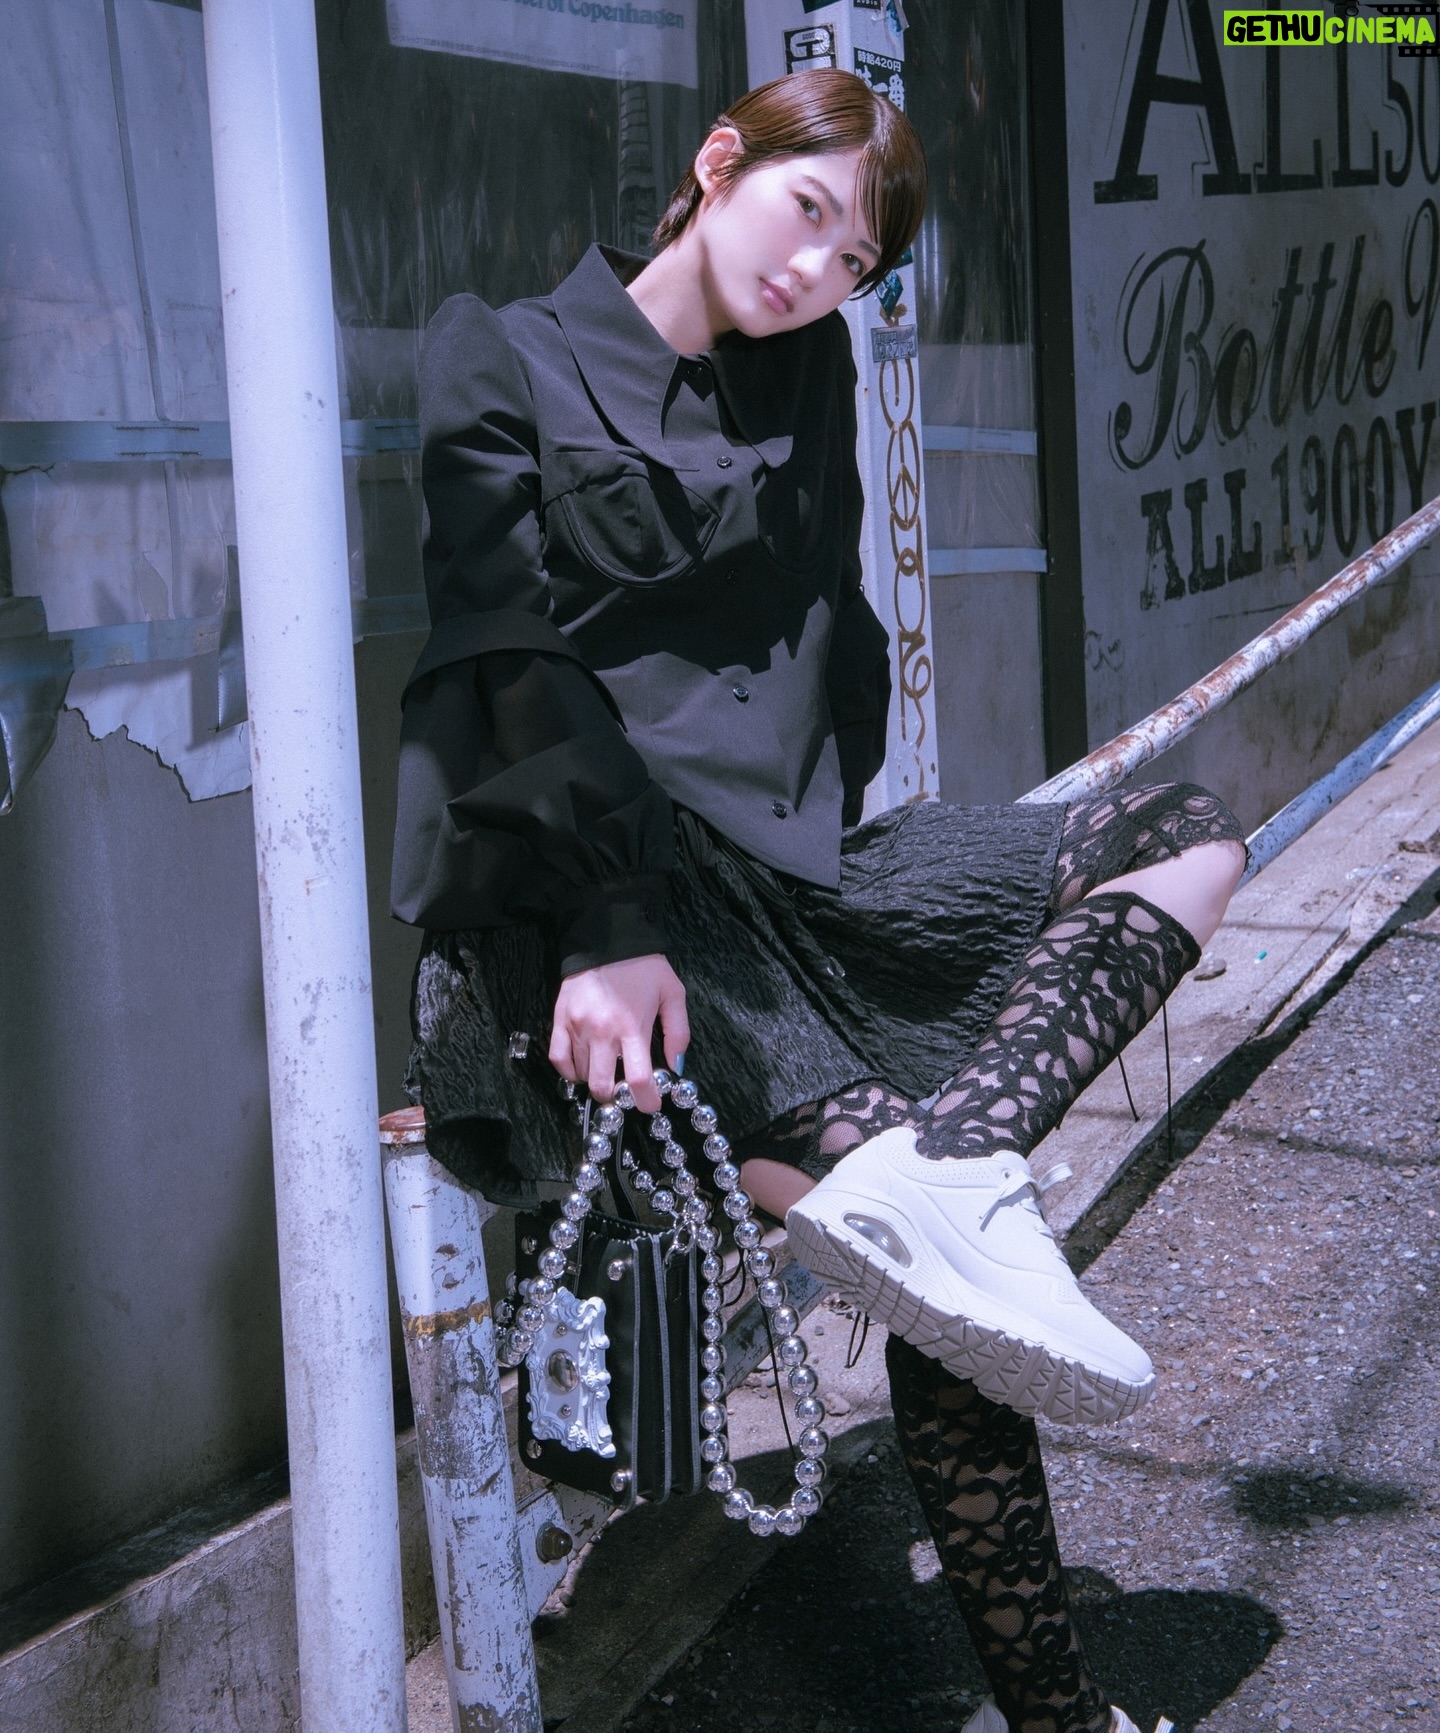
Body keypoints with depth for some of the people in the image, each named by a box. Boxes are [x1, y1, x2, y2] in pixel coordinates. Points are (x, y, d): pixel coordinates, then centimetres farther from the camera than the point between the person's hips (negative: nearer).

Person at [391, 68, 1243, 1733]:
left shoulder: (807, 374, 20)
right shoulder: (504, 359, 1)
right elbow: (509, 669, -10)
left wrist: (826, 844, 5)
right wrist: (613, 921, -22)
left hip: (788, 862, 8)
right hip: (585, 895, -8)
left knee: (1186, 835, -3)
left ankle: (936, 1169, -23)